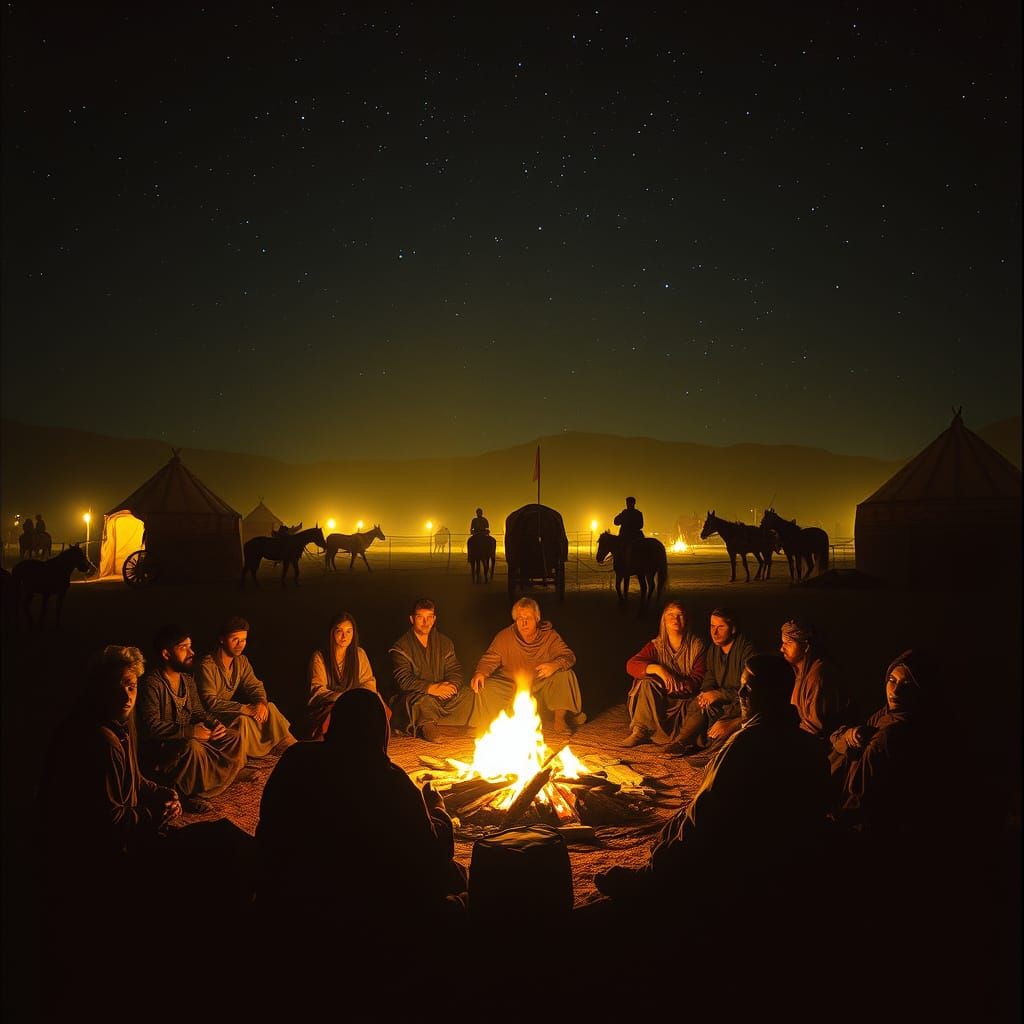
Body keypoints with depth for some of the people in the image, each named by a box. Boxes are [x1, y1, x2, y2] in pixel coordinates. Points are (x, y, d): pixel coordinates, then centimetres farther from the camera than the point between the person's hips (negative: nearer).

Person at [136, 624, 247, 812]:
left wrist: (215, 725, -5)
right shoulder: (152, 684, -20)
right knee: (193, 747, -36)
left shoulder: (187, 679, 7)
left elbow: (198, 711, 17)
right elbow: (152, 726, -27)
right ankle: (182, 795, -11)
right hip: (159, 748, -9)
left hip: (189, 738, 9)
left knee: (233, 737, -1)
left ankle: (197, 793, -7)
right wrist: (191, 731, -28)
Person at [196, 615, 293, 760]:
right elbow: (210, 702, -26)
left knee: (269, 707, -12)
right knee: (242, 719, -34)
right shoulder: (207, 666, -20)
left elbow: (255, 686, 3)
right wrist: (244, 708, -31)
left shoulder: (242, 661, 4)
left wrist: (261, 702, -22)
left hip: (233, 709, 7)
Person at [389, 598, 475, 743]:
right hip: (412, 695, -5)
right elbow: (403, 680, -14)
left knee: (467, 694, -21)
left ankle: (430, 727, -27)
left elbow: (455, 670, 7)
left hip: (440, 693, 5)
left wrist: (451, 685, -17)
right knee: (424, 701, -38)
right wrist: (430, 688, -25)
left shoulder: (444, 642, 14)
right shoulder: (401, 647, -2)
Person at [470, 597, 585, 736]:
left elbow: (568, 656, -11)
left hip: (541, 687, 1)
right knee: (485, 688, -26)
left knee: (565, 674, -23)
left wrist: (556, 665, -35)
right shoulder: (504, 637, -7)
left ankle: (559, 719, -12)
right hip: (510, 686, 0)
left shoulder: (549, 636, -7)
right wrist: (480, 672, -27)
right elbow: (490, 658, -3)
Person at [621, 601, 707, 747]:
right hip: (661, 700, 2)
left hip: (685, 699, -2)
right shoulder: (656, 646, 2)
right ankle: (640, 731, -27)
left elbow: (699, 679, -9)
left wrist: (680, 685, -28)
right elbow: (631, 665, -13)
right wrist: (658, 669, -30)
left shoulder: (697, 646, -1)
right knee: (647, 682, -26)